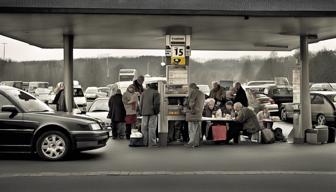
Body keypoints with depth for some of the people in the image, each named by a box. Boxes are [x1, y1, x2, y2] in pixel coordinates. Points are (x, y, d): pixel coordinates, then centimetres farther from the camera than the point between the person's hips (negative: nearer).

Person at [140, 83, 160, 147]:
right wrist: (156, 111, 2)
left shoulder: (143, 93, 15)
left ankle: (144, 142, 7)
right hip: (152, 113, -4)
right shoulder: (156, 93, -1)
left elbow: (141, 103, 13)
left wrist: (141, 112, 15)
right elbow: (156, 104, -8)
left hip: (144, 113, 4)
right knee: (152, 128, -4)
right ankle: (151, 143, -5)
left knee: (144, 128, 8)